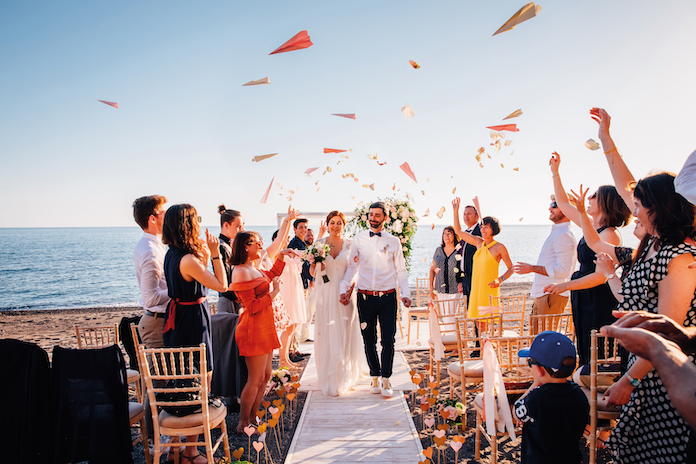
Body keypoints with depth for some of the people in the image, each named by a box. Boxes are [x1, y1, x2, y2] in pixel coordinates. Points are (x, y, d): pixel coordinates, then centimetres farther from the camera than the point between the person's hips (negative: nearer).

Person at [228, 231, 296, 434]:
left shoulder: (252, 269, 13)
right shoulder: (241, 272, -17)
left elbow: (272, 274, 34)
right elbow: (252, 307, -20)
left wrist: (281, 256, 21)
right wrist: (274, 293, -13)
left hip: (264, 328, 10)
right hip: (253, 330, -10)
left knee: (265, 377, 13)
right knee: (256, 379, -3)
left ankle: (253, 418, 25)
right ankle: (243, 423, 11)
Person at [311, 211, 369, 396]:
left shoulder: (350, 244, 3)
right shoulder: (319, 244, 5)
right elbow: (312, 272, 8)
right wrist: (315, 266, -11)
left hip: (344, 294, 0)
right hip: (325, 294, 1)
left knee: (344, 334, 2)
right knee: (326, 334, 3)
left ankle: (344, 376, 16)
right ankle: (329, 376, 18)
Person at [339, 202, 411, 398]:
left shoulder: (393, 241, 5)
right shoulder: (358, 240, 5)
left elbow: (400, 270, 7)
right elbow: (352, 267, 9)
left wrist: (405, 294, -3)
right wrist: (344, 289, 0)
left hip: (388, 297, -1)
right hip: (365, 297, 1)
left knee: (388, 340, -1)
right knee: (369, 340, 8)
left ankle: (385, 380, 13)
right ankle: (375, 377, 25)